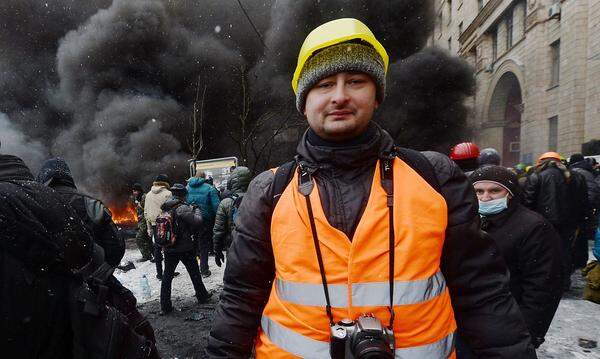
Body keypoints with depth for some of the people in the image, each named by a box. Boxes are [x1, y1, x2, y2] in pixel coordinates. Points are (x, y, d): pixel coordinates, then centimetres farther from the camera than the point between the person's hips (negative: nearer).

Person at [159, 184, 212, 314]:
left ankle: (165, 306, 12)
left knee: (167, 276, 10)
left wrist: (191, 209, 12)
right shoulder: (182, 207, -17)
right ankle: (202, 296, 29)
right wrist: (196, 210, -3)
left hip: (168, 248, 5)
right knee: (194, 273, 14)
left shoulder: (165, 208, 4)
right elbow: (197, 221, -22)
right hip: (185, 248, -5)